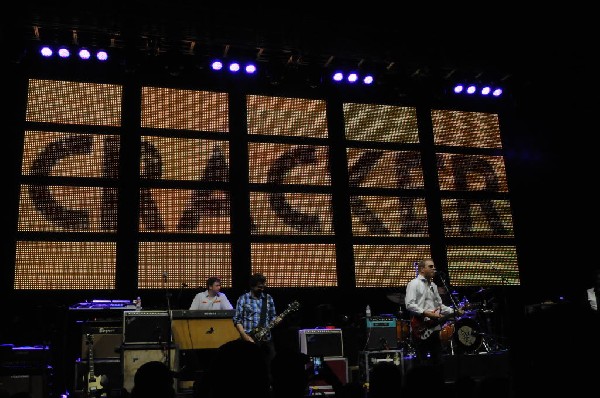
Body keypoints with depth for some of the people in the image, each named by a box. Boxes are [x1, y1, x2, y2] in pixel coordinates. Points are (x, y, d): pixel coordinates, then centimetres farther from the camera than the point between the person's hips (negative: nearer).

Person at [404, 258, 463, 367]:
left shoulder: (433, 285, 19)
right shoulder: (414, 284, -6)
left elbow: (440, 305, 22)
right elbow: (409, 305, -17)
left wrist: (455, 311, 8)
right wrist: (427, 313, -21)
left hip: (434, 328, 8)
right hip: (420, 328, -8)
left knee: (437, 360, 10)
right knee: (422, 362, -3)